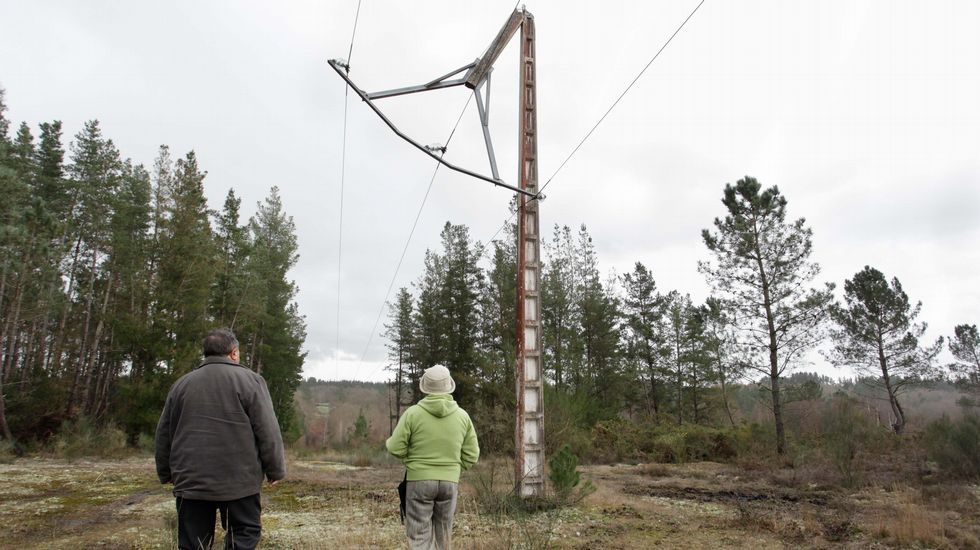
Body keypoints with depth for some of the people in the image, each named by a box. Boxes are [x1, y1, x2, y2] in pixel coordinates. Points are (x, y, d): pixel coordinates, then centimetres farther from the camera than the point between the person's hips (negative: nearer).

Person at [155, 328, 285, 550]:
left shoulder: (182, 384, 10)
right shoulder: (249, 380, -4)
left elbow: (164, 435, 16)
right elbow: (268, 432, -7)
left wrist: (166, 473, 27)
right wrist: (276, 470, 1)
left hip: (191, 482, 4)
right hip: (238, 482, -4)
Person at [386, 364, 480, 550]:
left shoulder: (413, 413, -10)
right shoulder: (462, 416, -1)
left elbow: (396, 448, -7)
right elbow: (471, 455, 2)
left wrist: (389, 442, 15)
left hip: (419, 481, -3)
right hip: (450, 482, 3)